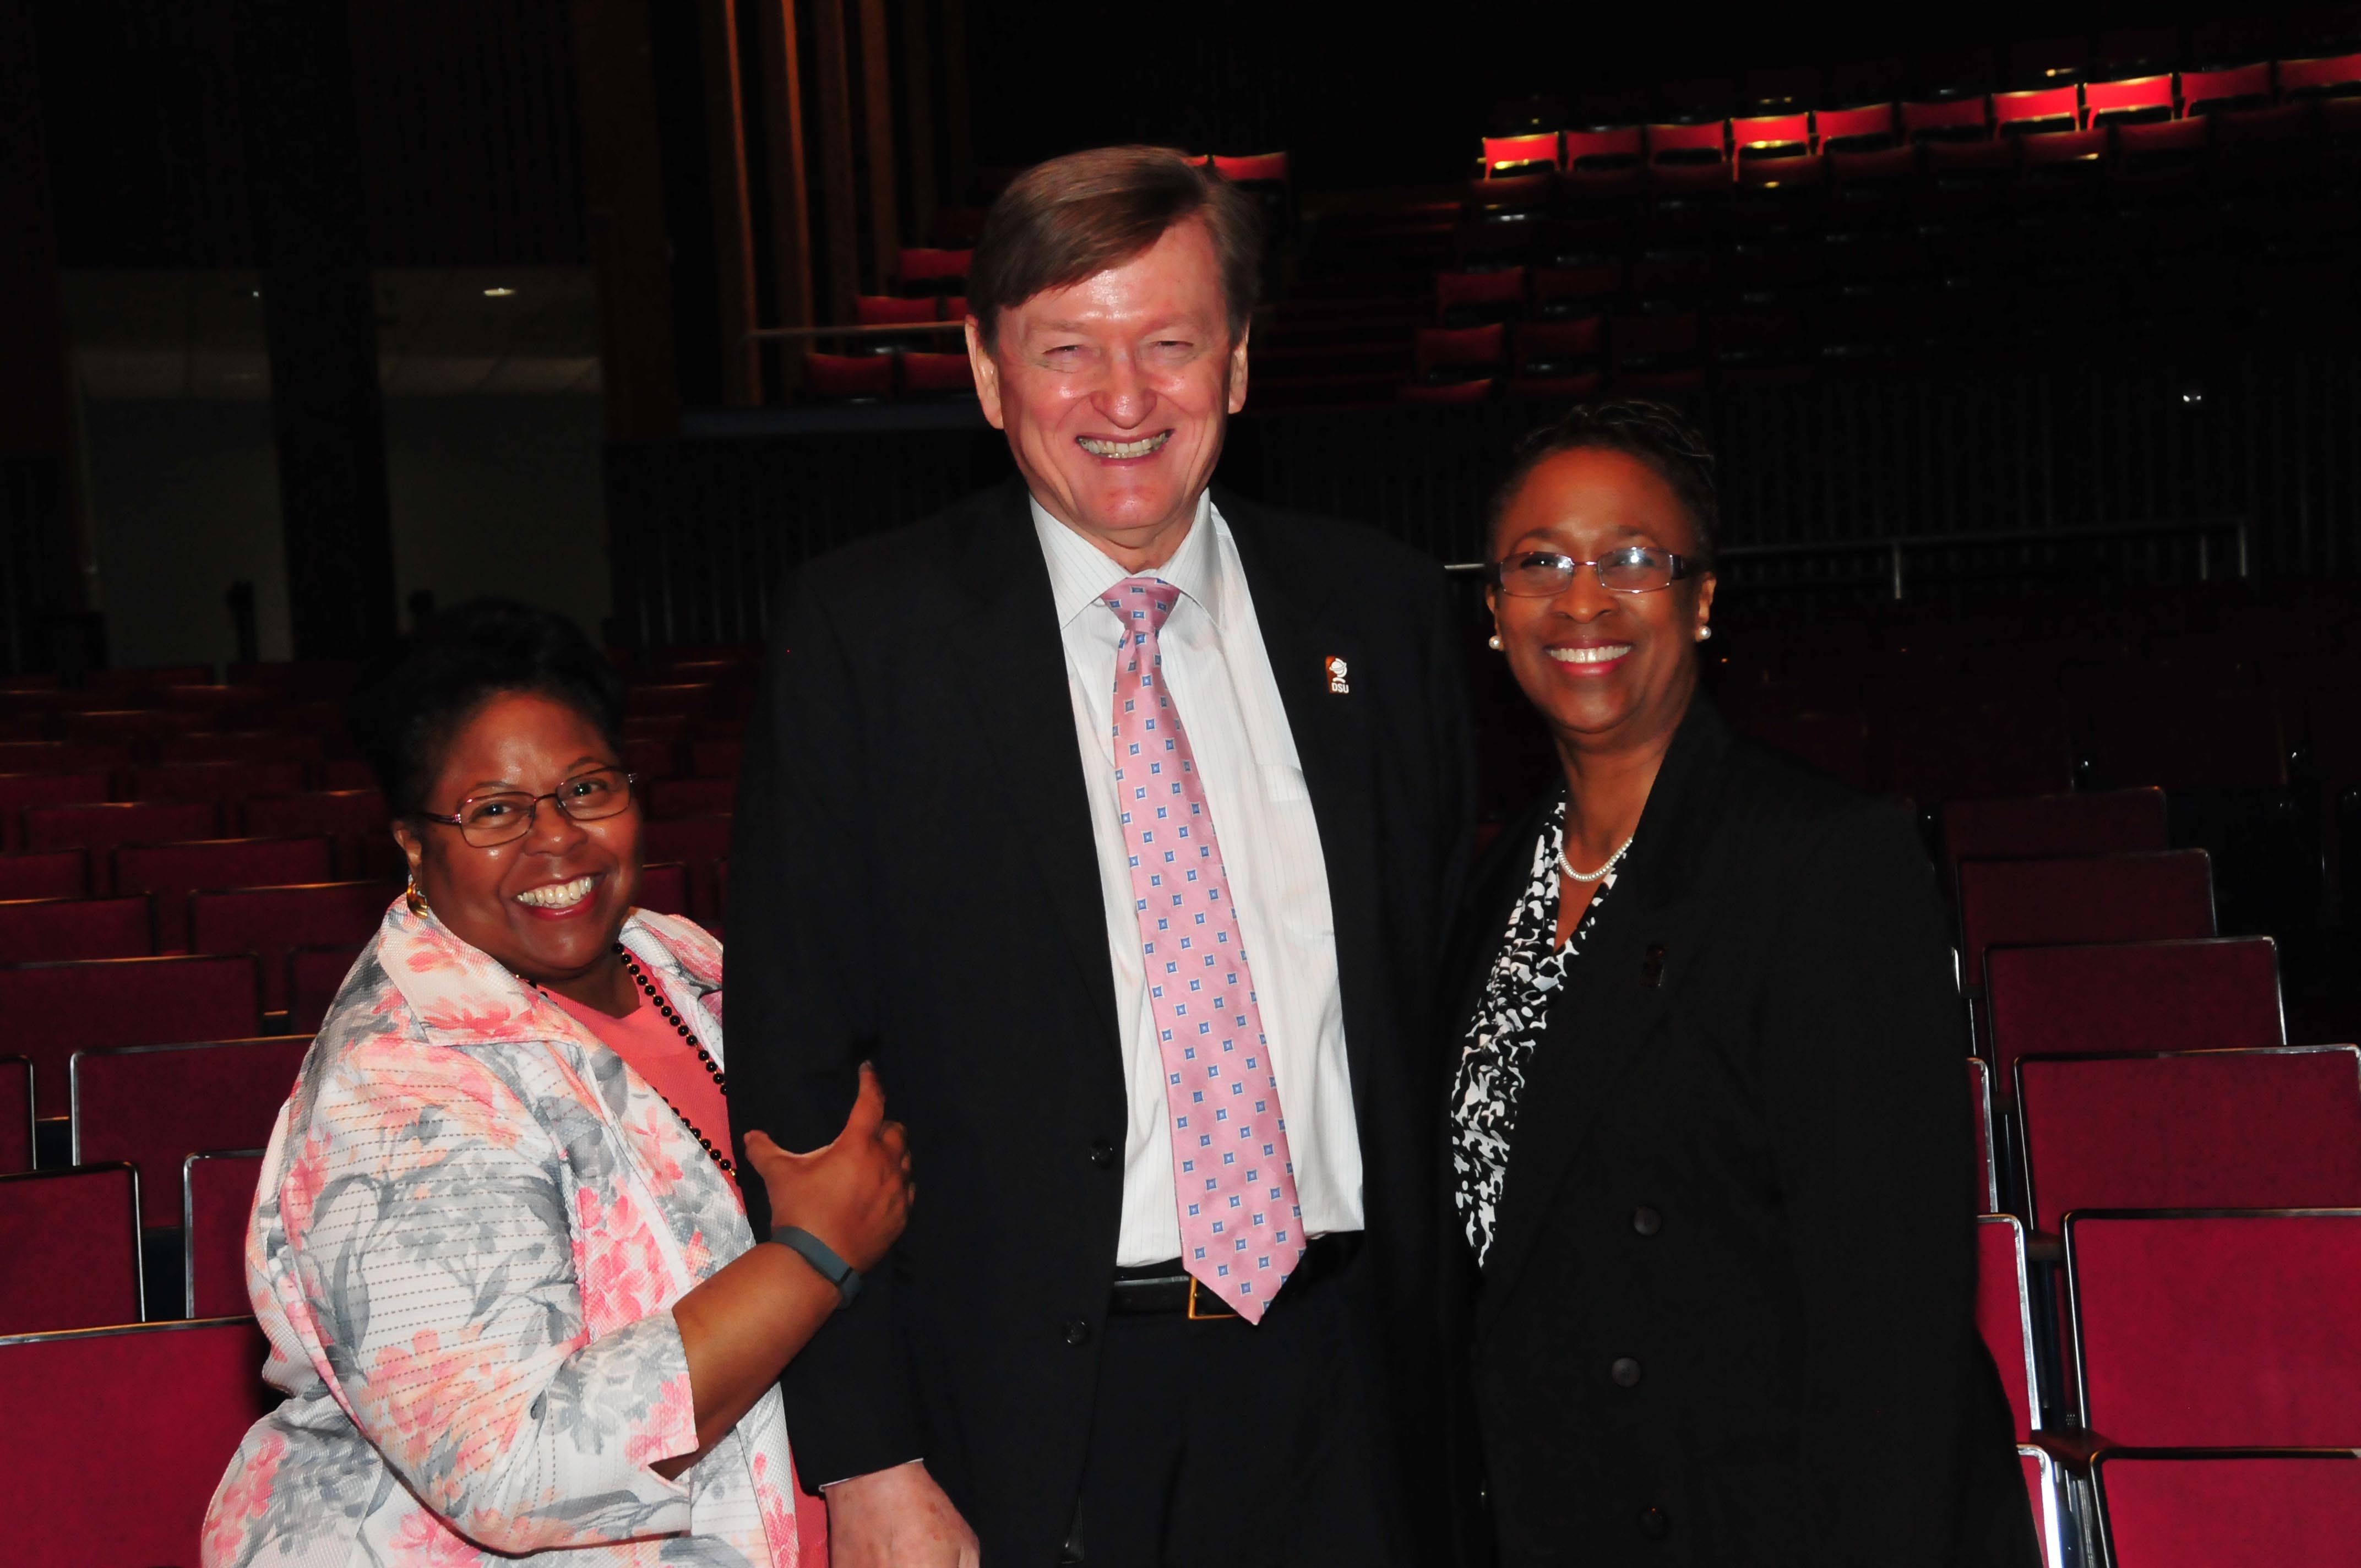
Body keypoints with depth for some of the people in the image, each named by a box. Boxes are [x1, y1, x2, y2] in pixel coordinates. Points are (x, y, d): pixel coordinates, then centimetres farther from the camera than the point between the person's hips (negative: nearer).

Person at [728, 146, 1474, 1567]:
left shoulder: (1383, 612, 3)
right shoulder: (861, 636, -7)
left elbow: (1441, 993, 8)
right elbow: (794, 1072, -8)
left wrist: (1450, 1365, 5)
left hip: (1342, 1394, 3)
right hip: (1028, 1415, -2)